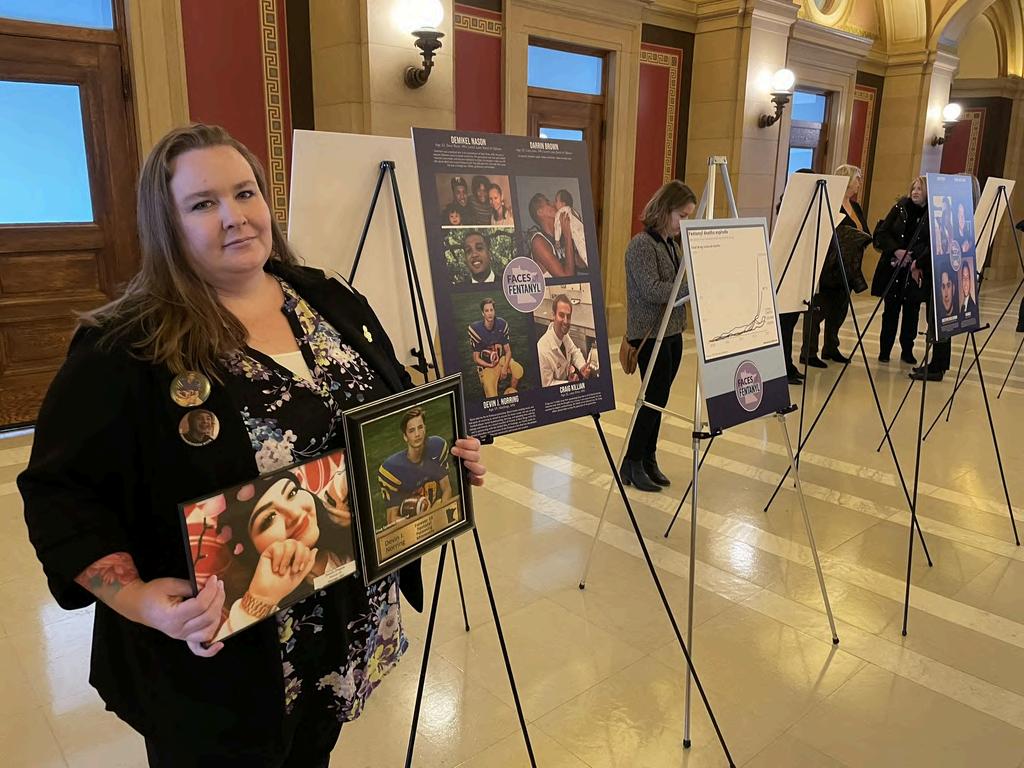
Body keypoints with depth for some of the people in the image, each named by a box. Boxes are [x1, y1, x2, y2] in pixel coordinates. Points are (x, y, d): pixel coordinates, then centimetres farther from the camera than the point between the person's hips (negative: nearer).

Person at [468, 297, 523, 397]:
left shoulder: (502, 324, -8)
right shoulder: (475, 329, -17)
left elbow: (508, 351, -3)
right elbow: (476, 358, -10)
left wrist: (505, 367, -19)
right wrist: (490, 365, -23)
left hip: (502, 359, 3)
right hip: (485, 365, -3)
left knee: (518, 370, -28)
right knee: (492, 397, -17)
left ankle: (511, 392, -1)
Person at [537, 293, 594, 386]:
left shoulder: (563, 333, -14)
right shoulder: (543, 349, -34)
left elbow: (574, 352, 6)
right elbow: (547, 385, -22)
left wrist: (582, 367, -11)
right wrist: (570, 383, -32)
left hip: (568, 375, 7)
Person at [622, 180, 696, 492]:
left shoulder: (672, 244, 12)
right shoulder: (641, 244, -14)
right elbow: (652, 290, -24)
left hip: (672, 333, 8)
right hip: (650, 335, -8)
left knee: (658, 398, 12)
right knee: (655, 397, -6)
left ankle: (648, 460, 22)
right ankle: (631, 463, 7)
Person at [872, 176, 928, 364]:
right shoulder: (899, 208, 4)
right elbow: (881, 233, -1)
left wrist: (911, 256, -19)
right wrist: (896, 251, -15)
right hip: (892, 269, 1)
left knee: (912, 310, 6)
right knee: (891, 309, 5)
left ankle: (907, 350, 18)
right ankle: (884, 350, 13)